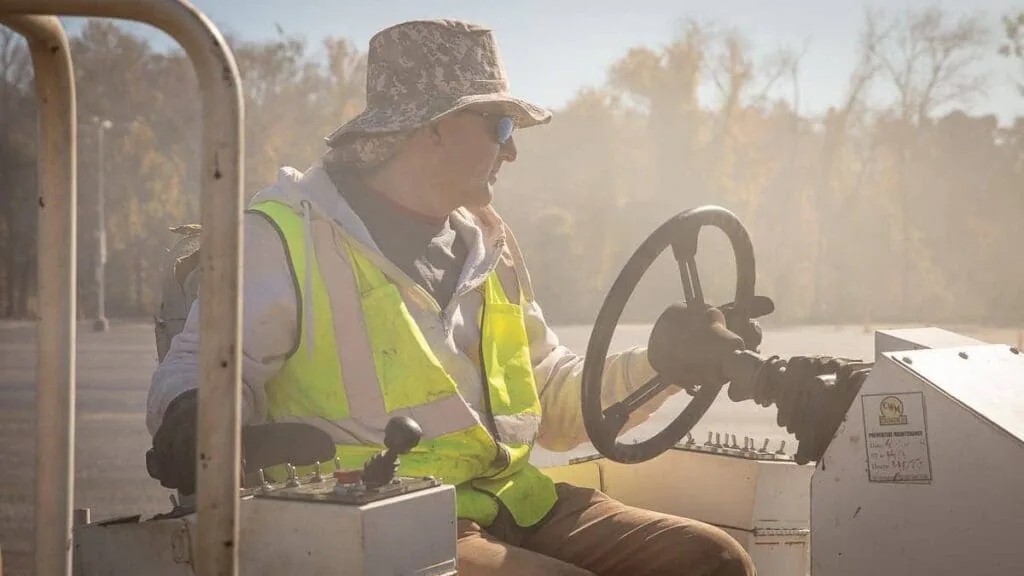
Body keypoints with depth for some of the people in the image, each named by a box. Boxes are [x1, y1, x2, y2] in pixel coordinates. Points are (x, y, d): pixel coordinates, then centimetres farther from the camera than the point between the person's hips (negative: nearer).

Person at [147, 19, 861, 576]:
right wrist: (197, 420, -31)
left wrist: (656, 363, 12)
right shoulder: (288, 234, -3)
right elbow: (204, 368, -7)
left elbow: (551, 397, 25)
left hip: (516, 505, 8)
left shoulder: (482, 239, 21)